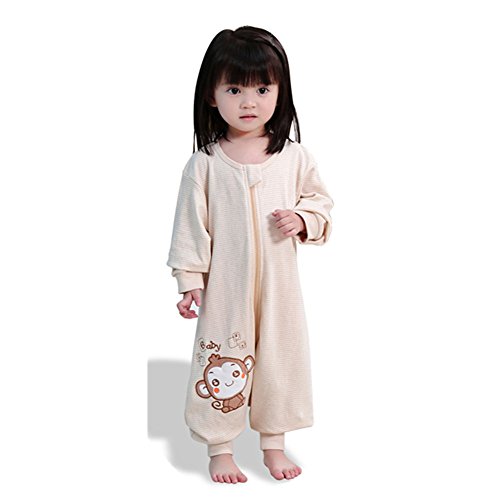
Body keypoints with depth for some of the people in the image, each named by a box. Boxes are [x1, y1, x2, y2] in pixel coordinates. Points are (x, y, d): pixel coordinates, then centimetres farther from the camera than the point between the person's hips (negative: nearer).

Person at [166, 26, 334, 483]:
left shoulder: (294, 156, -1)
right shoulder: (205, 163, -7)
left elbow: (321, 200, 10)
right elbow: (191, 225, -4)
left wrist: (303, 220, -11)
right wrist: (189, 281, -6)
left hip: (279, 285, 3)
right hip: (225, 287, -2)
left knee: (280, 359, 13)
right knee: (221, 363, 6)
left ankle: (274, 444, 33)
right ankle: (220, 450, 25)